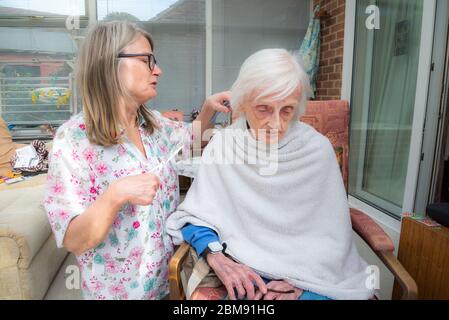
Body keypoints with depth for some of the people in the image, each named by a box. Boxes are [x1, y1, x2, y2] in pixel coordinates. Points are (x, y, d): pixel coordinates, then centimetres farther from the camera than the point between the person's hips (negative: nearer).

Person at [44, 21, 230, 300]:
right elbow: (74, 241, -20)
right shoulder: (73, 140, -21)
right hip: (117, 288, -5)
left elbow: (191, 135, 19)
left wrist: (209, 106, 0)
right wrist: (116, 194, -36)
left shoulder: (153, 123, -3)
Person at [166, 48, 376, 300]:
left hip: (310, 275, 1)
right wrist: (217, 257, -18)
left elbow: (332, 234, -2)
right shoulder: (223, 144, -7)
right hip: (246, 274, 0)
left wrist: (300, 281, -13)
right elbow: (195, 213, -2)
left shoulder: (318, 149, -8)